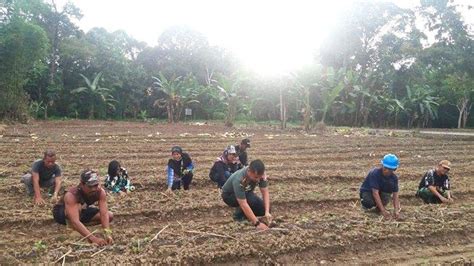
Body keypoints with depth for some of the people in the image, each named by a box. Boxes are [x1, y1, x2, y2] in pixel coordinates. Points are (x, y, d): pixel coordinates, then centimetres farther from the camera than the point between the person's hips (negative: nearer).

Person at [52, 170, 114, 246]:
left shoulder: (100, 192, -27)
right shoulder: (71, 195, -39)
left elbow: (104, 214, -32)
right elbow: (74, 221, -50)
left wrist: (107, 233, -50)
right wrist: (93, 238, -60)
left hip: (82, 211, 6)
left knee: (110, 216, -12)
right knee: (77, 206, -39)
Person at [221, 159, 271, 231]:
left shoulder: (260, 174, -25)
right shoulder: (238, 180, -41)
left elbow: (265, 192, -21)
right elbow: (243, 204, -43)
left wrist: (267, 212, -34)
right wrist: (257, 223, -45)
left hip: (246, 193, 6)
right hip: (229, 195, -6)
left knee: (263, 209, -12)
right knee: (252, 200, -34)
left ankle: (245, 213, 12)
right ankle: (239, 215, -8)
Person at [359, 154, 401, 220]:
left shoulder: (394, 177, -14)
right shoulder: (375, 173, -31)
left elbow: (395, 195, -16)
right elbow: (375, 193, -37)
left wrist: (396, 210, -33)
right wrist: (383, 211, -42)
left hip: (381, 191, 4)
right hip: (367, 191, -4)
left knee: (391, 184, -26)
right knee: (370, 202, -39)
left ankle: (379, 206, -7)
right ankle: (364, 202, 1)